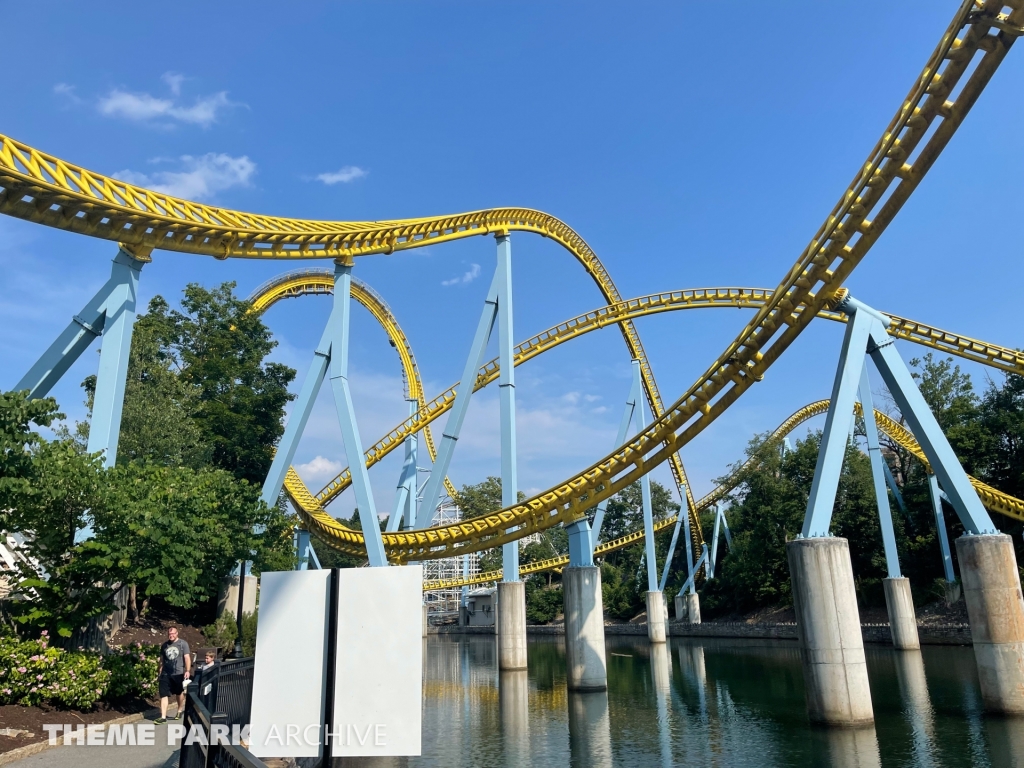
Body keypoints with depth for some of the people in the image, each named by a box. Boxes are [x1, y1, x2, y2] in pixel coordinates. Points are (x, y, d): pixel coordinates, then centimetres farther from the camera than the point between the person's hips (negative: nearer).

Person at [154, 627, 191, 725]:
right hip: (165, 674, 3)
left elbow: (187, 658, -8)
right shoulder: (164, 645, 8)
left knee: (179, 693, 14)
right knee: (163, 695, -4)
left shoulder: (183, 644, -4)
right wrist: (159, 674, 14)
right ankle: (163, 717, -2)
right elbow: (161, 660, 14)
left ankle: (180, 710, 35)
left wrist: (188, 670, -18)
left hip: (178, 673, -3)